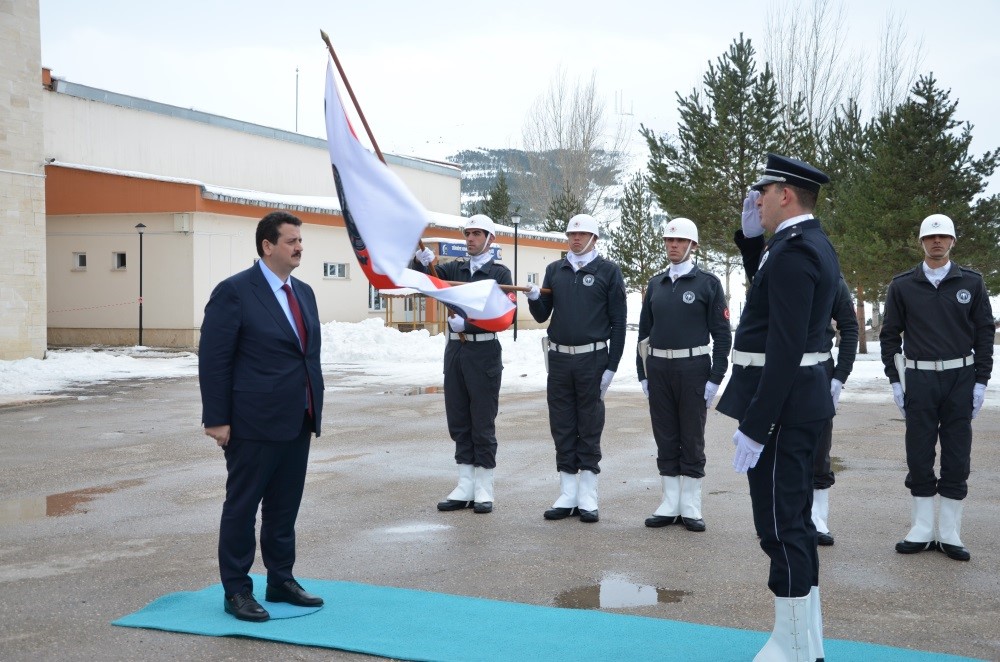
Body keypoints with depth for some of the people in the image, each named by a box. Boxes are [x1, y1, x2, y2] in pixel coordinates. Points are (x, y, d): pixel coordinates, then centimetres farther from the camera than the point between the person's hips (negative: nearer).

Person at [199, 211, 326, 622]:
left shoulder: (304, 292, 12)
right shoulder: (234, 292, -10)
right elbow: (213, 361, -12)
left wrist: (314, 409, 13)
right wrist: (217, 419, -14)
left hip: (297, 423, 7)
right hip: (254, 423, -7)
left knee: (284, 507, 15)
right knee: (242, 507, 5)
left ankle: (281, 581, 28)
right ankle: (236, 591, 15)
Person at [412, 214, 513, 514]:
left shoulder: (499, 273, -2)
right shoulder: (454, 269, 12)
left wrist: (467, 323, -22)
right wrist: (422, 261, -24)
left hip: (484, 353, -5)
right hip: (455, 350, 5)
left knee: (483, 423, 0)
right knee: (458, 422, 8)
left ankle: (484, 490, 8)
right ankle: (465, 488, 16)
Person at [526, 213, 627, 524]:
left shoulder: (608, 271, 0)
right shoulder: (554, 269, 12)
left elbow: (618, 321, -2)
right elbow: (542, 316, 13)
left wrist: (611, 367, -8)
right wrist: (534, 298, -10)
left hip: (592, 359, -4)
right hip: (559, 358, 4)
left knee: (590, 430, 2)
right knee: (562, 428, 7)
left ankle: (587, 498, 10)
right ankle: (567, 496, 15)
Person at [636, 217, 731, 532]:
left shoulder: (708, 283, -2)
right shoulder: (655, 284, 11)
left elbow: (722, 334, -4)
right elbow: (644, 330, 14)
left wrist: (715, 378, -10)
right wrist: (643, 373, 8)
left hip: (693, 368, -4)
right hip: (658, 368, 4)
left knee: (692, 439, 2)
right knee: (665, 438, 8)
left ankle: (691, 507, 11)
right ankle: (670, 504, 16)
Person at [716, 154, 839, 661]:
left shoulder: (794, 251, -18)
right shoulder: (812, 244, 14)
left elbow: (785, 348, -23)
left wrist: (753, 427, -23)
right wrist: (752, 232, 15)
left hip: (781, 405, -11)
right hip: (800, 402, 11)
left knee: (780, 526, -3)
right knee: (793, 524, 16)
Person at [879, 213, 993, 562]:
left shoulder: (971, 282, 4)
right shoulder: (902, 285, 4)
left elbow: (985, 332, 5)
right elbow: (890, 334, 6)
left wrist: (981, 381, -1)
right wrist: (895, 380, 0)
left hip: (960, 379, 0)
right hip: (919, 379, 0)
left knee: (957, 459, 3)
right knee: (919, 457, 2)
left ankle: (950, 534, 12)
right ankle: (921, 532, 12)